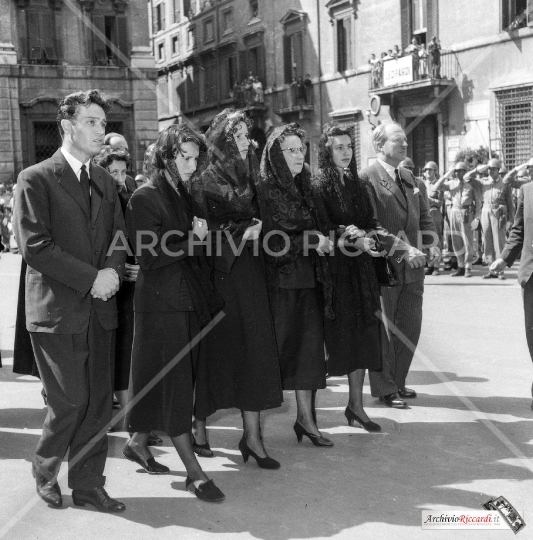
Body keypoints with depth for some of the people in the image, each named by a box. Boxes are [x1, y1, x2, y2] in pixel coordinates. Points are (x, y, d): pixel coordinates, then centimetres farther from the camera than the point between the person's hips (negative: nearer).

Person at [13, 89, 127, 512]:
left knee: (98, 402, 7)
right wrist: (90, 278, -16)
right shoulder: (36, 179, -5)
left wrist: (113, 270, -8)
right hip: (57, 309, -6)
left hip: (100, 308, 6)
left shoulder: (104, 180, 14)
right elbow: (35, 245, -13)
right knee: (71, 402, -3)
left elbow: (119, 235, 14)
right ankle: (45, 470, 23)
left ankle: (88, 484, 20)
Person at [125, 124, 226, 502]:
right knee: (173, 385, -4)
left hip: (194, 300, 8)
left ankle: (139, 443, 31)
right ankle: (195, 473, -1)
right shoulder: (145, 198, -9)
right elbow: (151, 257, -16)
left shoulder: (187, 195, 14)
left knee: (182, 381, 13)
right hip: (163, 304, -8)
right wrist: (191, 239, -17)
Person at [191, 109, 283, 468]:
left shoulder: (249, 179, 11)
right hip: (219, 274, -5)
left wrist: (257, 230, -2)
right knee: (217, 350, 2)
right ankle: (199, 425, 20)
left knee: (254, 351, 1)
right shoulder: (205, 182, -4)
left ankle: (252, 435, 7)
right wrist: (241, 233, -16)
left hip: (251, 276, 5)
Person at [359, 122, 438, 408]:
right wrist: (402, 249, -23)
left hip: (412, 267, 7)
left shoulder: (411, 179, 15)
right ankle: (384, 389, 14)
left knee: (410, 327, 12)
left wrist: (430, 243, -1)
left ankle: (398, 382, 27)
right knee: (383, 330, 3)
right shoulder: (367, 179, -9)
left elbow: (423, 216, 19)